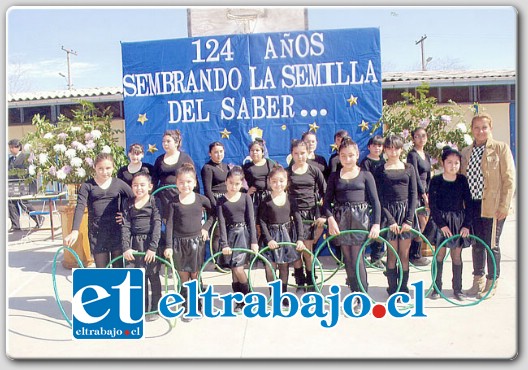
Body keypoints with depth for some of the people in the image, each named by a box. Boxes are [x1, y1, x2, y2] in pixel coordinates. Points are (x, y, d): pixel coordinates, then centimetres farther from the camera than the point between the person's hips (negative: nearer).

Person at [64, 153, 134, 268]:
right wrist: (75, 231, -24)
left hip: (116, 230, 1)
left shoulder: (119, 184, 3)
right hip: (96, 231, 0)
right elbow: (80, 207, -12)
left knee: (118, 266, 8)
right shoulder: (87, 185, -1)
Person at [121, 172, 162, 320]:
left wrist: (153, 247, -19)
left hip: (152, 243, -3)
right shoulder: (128, 203, 5)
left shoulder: (154, 201, -5)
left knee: (153, 275, 6)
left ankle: (155, 308, 20)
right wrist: (126, 247, -9)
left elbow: (157, 224, -12)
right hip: (136, 244, 3)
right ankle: (143, 308, 26)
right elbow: (125, 226, -1)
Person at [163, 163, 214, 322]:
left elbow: (211, 213, 14)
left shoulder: (201, 199, -2)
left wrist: (206, 227, 0)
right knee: (183, 278, 6)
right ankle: (186, 309, 18)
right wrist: (168, 246, -9)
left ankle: (198, 307, 21)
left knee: (195, 276, 6)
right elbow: (169, 224, -4)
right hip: (179, 242, 0)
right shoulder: (174, 202, -3)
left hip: (196, 241, 0)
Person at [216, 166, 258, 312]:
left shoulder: (246, 198, 0)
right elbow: (221, 223, -5)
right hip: (230, 235, 2)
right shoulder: (221, 201, 0)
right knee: (234, 271, 4)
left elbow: (251, 220, -3)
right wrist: (224, 244, -14)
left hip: (244, 234, -1)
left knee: (238, 269, -10)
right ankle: (239, 301, 18)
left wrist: (254, 241, -9)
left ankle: (248, 297, 13)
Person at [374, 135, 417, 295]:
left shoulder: (409, 168, 7)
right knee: (392, 254, 2)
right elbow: (379, 198, -2)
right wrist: (390, 219, -11)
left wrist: (409, 220, -8)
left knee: (404, 254, 5)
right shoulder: (380, 170, 3)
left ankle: (403, 288, 16)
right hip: (389, 212, -1)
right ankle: (392, 288, 14)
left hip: (406, 211, 1)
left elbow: (413, 194, 2)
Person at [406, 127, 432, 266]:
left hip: (423, 191, 8)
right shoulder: (412, 155, -10)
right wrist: (423, 194, -17)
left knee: (420, 225, 8)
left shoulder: (427, 156, 16)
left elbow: (428, 177, 16)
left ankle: (414, 254, 18)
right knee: (421, 224, -8)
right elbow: (415, 176, -16)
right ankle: (415, 255, 3)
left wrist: (427, 193, 5)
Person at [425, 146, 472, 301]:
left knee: (457, 255, 6)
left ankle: (458, 289, 18)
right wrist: (442, 224, -13)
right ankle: (437, 287, 11)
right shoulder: (436, 181, -5)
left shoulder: (462, 180, 2)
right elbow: (432, 205, -7)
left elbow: (468, 203, 3)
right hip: (440, 220, -2)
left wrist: (466, 224, -4)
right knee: (440, 254, -1)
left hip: (459, 221, 2)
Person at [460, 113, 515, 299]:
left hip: (492, 206, -4)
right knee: (476, 245, 13)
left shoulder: (501, 148, -3)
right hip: (472, 205, 4)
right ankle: (478, 281, 27)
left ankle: (492, 283, 19)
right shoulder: (466, 152, 11)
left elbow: (509, 179, -6)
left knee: (492, 245, 4)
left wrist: (504, 206, -12)